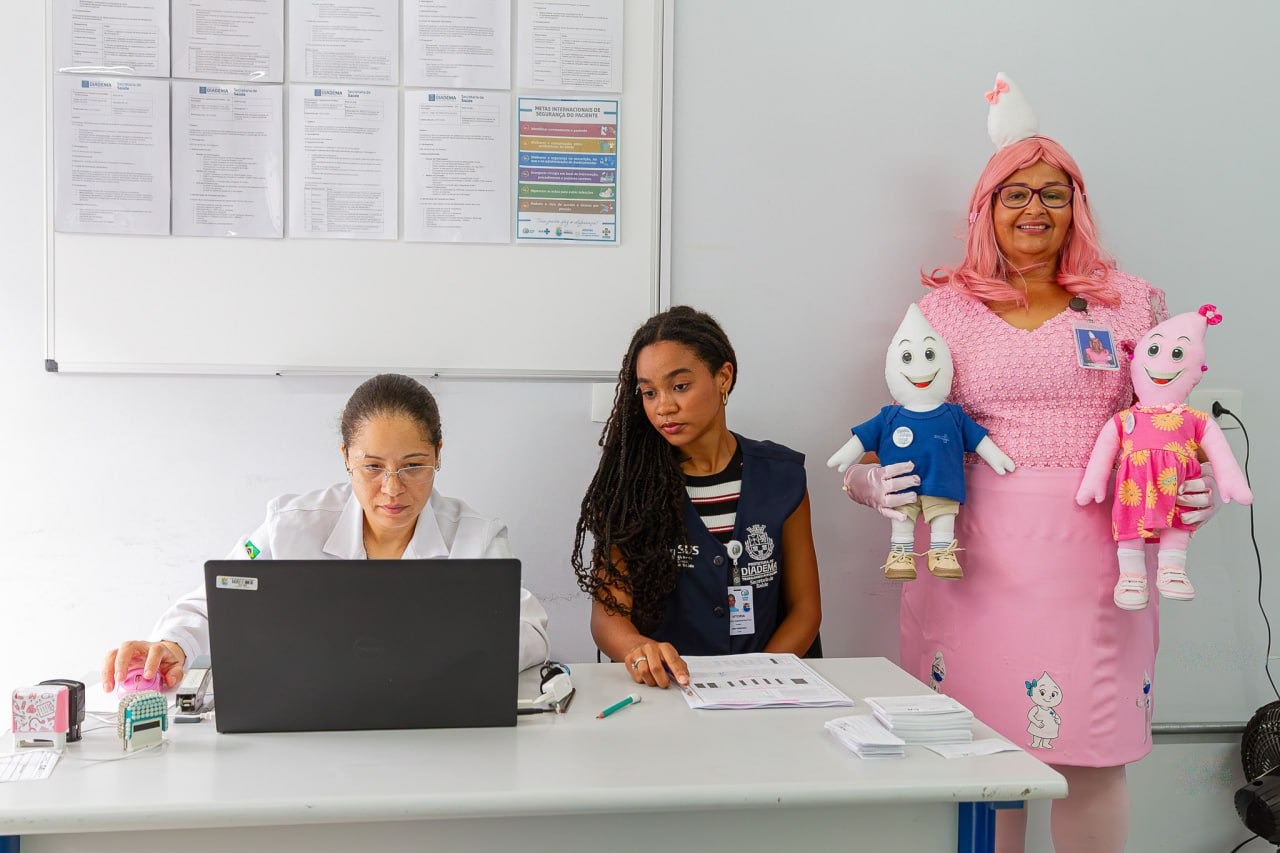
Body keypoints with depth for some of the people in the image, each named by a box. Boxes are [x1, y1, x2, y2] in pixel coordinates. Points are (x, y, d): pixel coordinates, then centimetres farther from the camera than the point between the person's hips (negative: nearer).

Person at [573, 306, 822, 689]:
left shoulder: (781, 475, 5)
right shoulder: (628, 481, 0)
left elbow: (804, 608, 8)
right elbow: (608, 613, -7)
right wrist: (638, 648, -31)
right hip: (662, 689, -1)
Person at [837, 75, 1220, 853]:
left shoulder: (1135, 304, 9)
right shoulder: (944, 307, 9)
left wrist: (1199, 486, -5)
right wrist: (872, 480, -6)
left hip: (1094, 561, 0)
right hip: (977, 558, 0)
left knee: (1094, 755, 1)